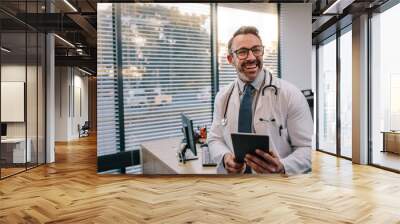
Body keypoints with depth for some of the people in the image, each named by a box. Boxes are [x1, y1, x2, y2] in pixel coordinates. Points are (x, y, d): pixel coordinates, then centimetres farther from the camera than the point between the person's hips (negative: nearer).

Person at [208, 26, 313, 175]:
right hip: (230, 177, 3)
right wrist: (225, 157, -11)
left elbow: (307, 149, -6)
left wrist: (282, 168, -24)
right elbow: (215, 139, 9)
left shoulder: (290, 95, -6)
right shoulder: (222, 97, 6)